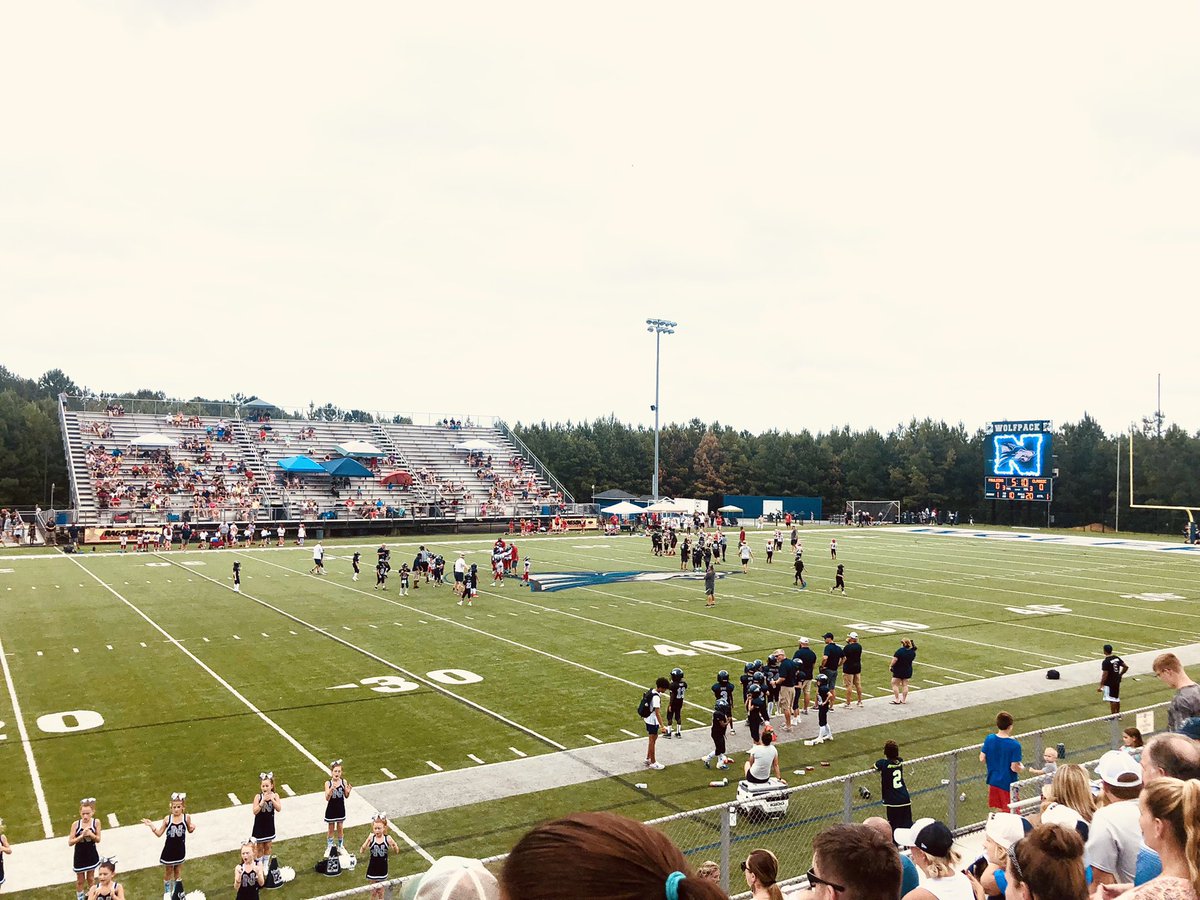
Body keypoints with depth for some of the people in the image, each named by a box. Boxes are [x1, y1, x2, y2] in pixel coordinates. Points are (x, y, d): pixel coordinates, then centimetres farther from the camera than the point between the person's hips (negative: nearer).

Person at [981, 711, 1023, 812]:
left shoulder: (989, 739, -9)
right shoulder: (1014, 745, -22)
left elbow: (982, 759, -3)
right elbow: (1014, 768, -21)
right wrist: (1021, 767, 1)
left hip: (993, 780, 4)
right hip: (1008, 784, -4)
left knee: (999, 811, 21)